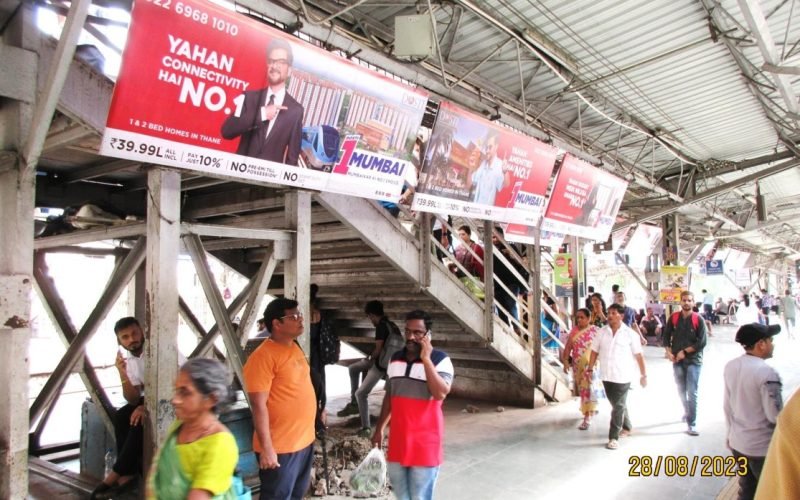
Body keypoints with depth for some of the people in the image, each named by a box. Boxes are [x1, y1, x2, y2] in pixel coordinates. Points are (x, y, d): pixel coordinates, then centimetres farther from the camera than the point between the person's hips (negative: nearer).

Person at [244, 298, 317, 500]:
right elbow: (259, 406, -21)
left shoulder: (294, 347, 8)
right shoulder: (263, 356, -19)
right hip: (280, 447, -8)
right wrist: (267, 448, -21)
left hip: (304, 440, 8)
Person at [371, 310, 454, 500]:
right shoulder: (395, 358, 6)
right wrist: (379, 428, 15)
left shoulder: (440, 360, -12)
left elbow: (440, 393, -27)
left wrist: (426, 359, -26)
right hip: (398, 439, 6)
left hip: (425, 442, -5)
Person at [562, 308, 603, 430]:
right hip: (578, 365, 4)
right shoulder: (574, 330, 4)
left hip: (590, 365, -4)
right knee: (582, 389, 14)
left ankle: (587, 418, -7)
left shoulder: (595, 330, -7)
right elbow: (568, 346, 4)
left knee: (589, 389, -9)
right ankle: (592, 409, 37)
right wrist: (566, 361, -3)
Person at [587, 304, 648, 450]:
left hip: (623, 376, -4)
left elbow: (638, 355, -3)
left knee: (618, 406, -4)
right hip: (606, 376, 4)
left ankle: (614, 437, 1)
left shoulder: (630, 334, -6)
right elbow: (595, 351, 8)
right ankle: (627, 427, 41)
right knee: (617, 404, 19)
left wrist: (643, 374, -2)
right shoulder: (602, 332, 3)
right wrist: (590, 369, 5)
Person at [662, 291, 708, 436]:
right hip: (677, 360, 4)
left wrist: (684, 351, -13)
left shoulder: (699, 320, -8)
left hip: (693, 361, -3)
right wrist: (668, 352, -6)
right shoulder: (673, 317, 1)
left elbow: (702, 342, -11)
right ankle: (687, 412, 41)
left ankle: (691, 424, -2)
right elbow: (666, 336, 6)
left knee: (692, 393, -6)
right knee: (681, 391, 17)